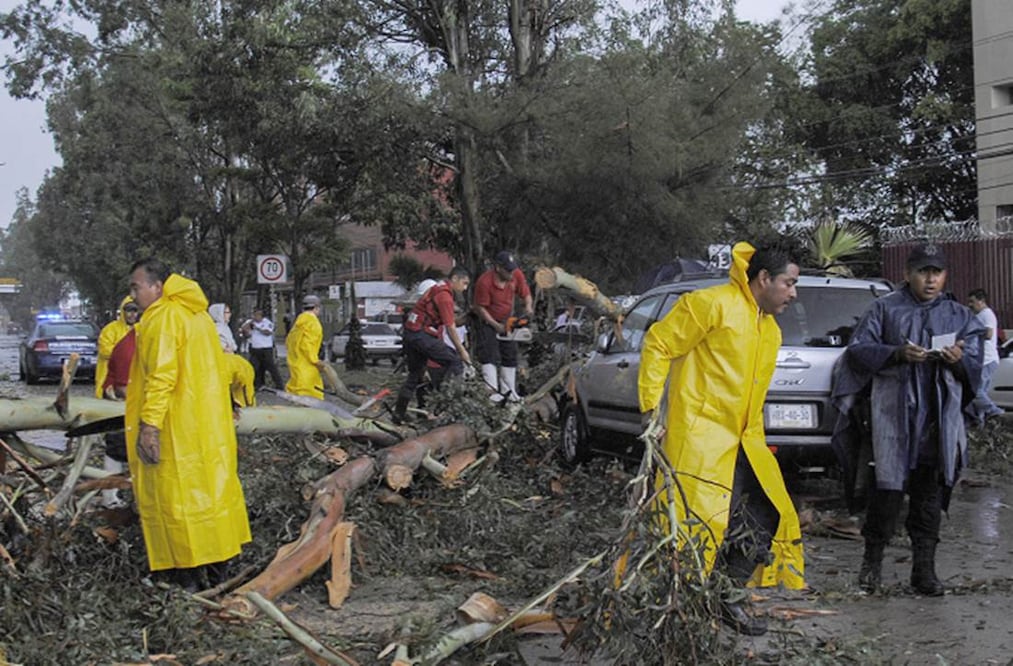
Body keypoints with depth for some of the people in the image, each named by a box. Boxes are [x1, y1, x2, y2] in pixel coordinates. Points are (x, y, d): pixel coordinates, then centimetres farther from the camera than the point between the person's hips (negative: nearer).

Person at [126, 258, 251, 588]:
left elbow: (161, 376, -23)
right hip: (211, 424, 9)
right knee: (211, 484, 14)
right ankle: (217, 561, 22)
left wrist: (149, 423, -24)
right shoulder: (199, 314, 14)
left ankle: (189, 570, 2)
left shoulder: (162, 318, -14)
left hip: (178, 429, -9)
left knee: (177, 491, -2)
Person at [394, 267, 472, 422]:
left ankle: (399, 413, 17)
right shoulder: (445, 295, -13)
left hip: (409, 333, 10)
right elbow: (450, 328, -12)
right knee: (455, 362, -6)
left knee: (415, 374, 16)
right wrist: (462, 351, -7)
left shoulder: (438, 288, 17)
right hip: (422, 335, -10)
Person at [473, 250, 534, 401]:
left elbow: (525, 293, 0)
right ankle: (492, 391, -19)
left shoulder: (516, 275, -15)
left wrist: (528, 306, -22)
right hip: (488, 322, -6)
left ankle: (508, 391, 18)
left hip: (507, 321, 6)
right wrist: (496, 326, -21)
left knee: (510, 357, 8)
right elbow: (480, 308, -21)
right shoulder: (484, 281, -30)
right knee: (490, 357, -15)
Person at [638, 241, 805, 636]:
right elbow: (658, 344, -9)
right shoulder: (714, 304, -10)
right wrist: (651, 405, -13)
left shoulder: (770, 331, 19)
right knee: (694, 516, -16)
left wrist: (756, 440, 22)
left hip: (742, 441, 9)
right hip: (698, 435, -9)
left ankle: (727, 599, 21)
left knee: (766, 515, 9)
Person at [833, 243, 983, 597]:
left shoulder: (960, 316, 16)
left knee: (930, 491, 4)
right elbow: (857, 349, 1)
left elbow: (975, 365, 12)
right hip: (894, 411, -3)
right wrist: (898, 353, -13)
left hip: (940, 415, 3)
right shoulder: (885, 308, 8)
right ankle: (873, 560, 8)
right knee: (888, 484, -7)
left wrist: (959, 360, -11)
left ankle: (924, 567, 11)